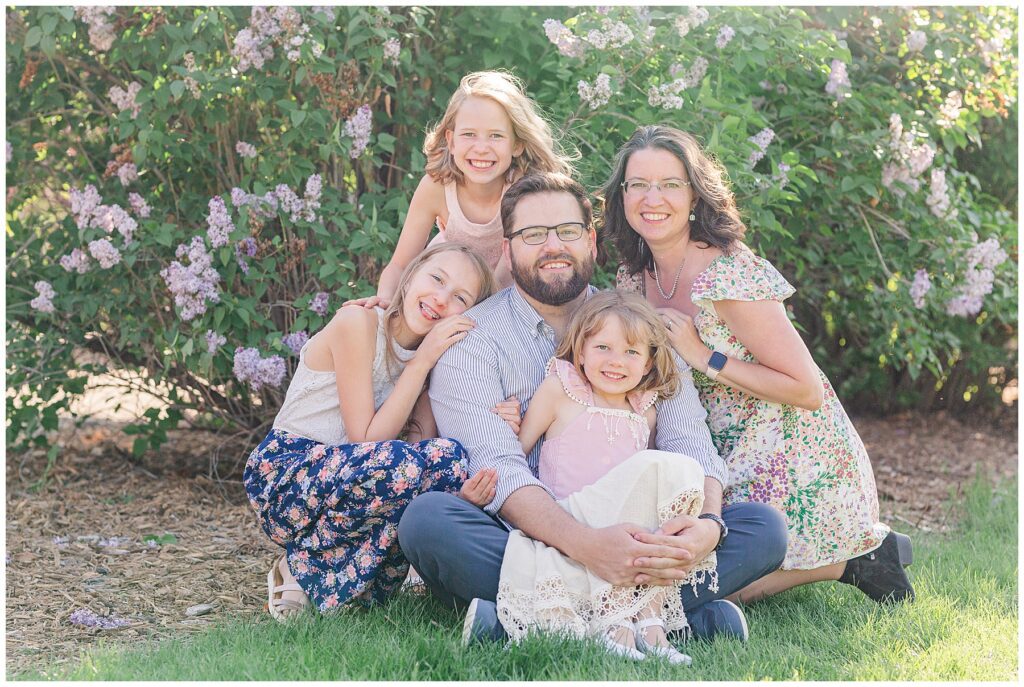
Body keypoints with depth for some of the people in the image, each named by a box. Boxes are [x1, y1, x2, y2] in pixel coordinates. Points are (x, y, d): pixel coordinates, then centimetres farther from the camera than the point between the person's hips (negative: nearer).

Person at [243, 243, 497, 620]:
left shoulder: (434, 352, 6)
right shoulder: (358, 323, -15)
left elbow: (425, 438, -9)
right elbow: (367, 439, -19)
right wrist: (421, 363, -20)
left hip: (340, 481, 6)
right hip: (283, 475, -6)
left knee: (450, 458, -20)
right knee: (394, 463, -35)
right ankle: (302, 568, -10)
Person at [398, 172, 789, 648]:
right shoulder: (471, 341, -1)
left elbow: (688, 442, -1)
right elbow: (496, 466, -15)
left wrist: (707, 524, -25)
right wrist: (584, 544, -34)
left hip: (630, 535, 3)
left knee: (763, 527, -17)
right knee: (426, 518, -32)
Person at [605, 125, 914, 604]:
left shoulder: (729, 276, -22)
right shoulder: (635, 277, 1)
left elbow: (807, 390, -21)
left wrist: (706, 357, -23)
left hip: (795, 462, -8)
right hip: (730, 460, 8)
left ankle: (856, 558, 3)